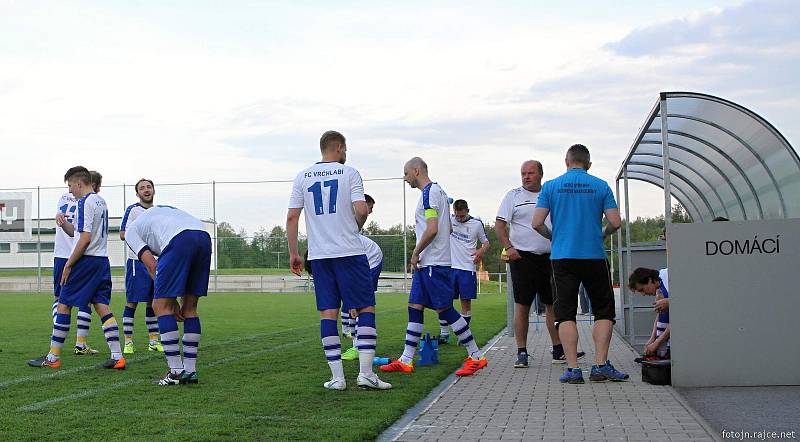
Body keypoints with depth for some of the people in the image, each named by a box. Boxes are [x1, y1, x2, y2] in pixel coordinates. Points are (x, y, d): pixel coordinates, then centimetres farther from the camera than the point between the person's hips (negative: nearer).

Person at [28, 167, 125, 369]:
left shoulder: (85, 202, -12)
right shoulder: (101, 202, 16)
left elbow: (85, 239, -18)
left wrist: (68, 264, -13)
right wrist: (64, 224, 9)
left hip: (86, 260, -8)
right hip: (102, 260, 8)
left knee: (63, 305, 1)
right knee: (102, 306, 4)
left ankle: (53, 358, 6)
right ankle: (117, 357, -3)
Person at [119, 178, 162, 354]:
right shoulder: (133, 210, -4)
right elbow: (123, 234, -9)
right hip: (137, 261, -6)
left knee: (153, 302, 10)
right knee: (132, 302, -5)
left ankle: (154, 341, 16)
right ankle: (128, 342, 0)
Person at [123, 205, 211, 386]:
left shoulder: (131, 231, 25)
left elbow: (151, 266, 11)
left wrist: (173, 302, 14)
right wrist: (183, 301, 28)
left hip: (179, 240, -6)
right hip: (204, 237, 7)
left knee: (161, 306, 5)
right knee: (190, 308, 16)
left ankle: (176, 371, 3)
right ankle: (190, 371, 17)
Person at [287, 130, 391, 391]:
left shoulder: (302, 177, 9)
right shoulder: (349, 173, -1)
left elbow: (292, 217, 4)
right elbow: (361, 210, -12)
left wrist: (293, 254, 9)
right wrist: (356, 227, 9)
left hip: (319, 256, 4)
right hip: (350, 252, -4)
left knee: (328, 313, 5)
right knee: (366, 308, 4)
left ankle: (337, 377, 4)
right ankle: (365, 373, -3)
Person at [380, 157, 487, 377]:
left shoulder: (429, 192, -13)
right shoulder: (438, 190, 18)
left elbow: (432, 230, -22)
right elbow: (448, 228, 23)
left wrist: (415, 253, -12)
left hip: (433, 264, -10)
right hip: (428, 263, 10)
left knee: (445, 309, -7)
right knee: (415, 308, 9)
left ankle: (476, 357, -1)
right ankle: (406, 360, 11)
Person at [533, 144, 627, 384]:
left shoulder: (550, 186, 3)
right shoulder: (601, 186, 3)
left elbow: (537, 223, -3)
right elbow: (615, 222, -3)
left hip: (563, 257, 0)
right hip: (594, 256, 0)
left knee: (566, 313, 4)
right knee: (603, 311, 10)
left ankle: (572, 369, -3)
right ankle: (601, 365, 2)